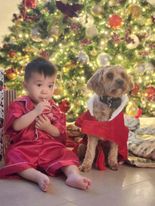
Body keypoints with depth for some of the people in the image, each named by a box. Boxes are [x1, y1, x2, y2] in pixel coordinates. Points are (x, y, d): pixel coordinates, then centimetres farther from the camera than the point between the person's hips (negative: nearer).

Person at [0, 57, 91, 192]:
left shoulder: (54, 108, 9)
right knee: (15, 157, -32)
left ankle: (74, 175, -40)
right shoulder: (19, 105, -1)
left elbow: (60, 133, 6)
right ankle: (39, 176, -51)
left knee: (66, 155, -19)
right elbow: (16, 125, -18)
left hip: (50, 147, 3)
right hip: (24, 147, -3)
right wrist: (35, 112, -25)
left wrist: (48, 127, -16)